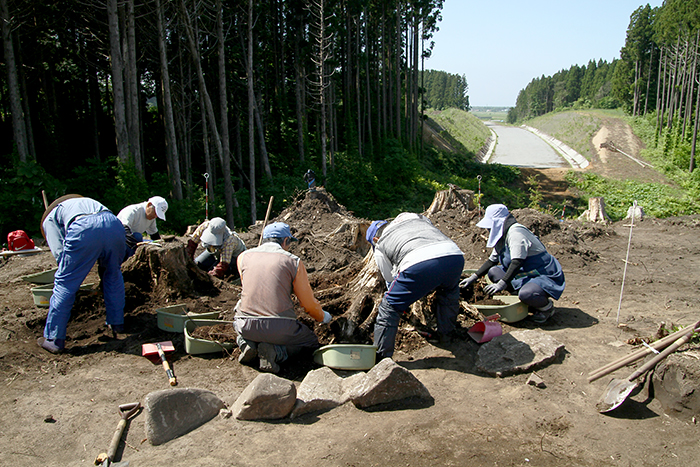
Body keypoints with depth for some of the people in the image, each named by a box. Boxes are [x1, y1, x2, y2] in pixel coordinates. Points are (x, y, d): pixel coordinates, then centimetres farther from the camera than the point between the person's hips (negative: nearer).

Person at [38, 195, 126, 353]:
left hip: (85, 228, -4)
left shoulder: (49, 218, 31)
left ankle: (54, 339, 14)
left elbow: (59, 252, 13)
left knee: (65, 283, 8)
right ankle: (117, 323, 36)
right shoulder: (86, 202, 47)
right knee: (113, 275, 27)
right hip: (115, 225, 5)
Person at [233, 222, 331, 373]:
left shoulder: (244, 257, 10)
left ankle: (246, 344, 5)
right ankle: (277, 352, -4)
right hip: (279, 327, -4)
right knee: (311, 342, 24)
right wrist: (323, 317, 29)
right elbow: (309, 303, 7)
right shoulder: (293, 261, 2)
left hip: (246, 325, 4)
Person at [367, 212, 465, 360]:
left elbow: (391, 280, 33)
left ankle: (380, 358, 16)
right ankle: (446, 334, 47)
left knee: (389, 308, 13)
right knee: (449, 292, 38)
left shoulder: (379, 245, 29)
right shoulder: (417, 217, 41)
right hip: (455, 254, 5)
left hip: (419, 264, -5)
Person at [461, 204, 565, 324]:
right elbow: (492, 260, 18)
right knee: (493, 271, 2)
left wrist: (502, 284, -33)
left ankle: (547, 306, 0)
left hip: (547, 277, -10)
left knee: (525, 294, -37)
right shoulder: (503, 235, 10)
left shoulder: (515, 232, -21)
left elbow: (517, 262, -29)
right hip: (527, 273, 10)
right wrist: (473, 278, 13)